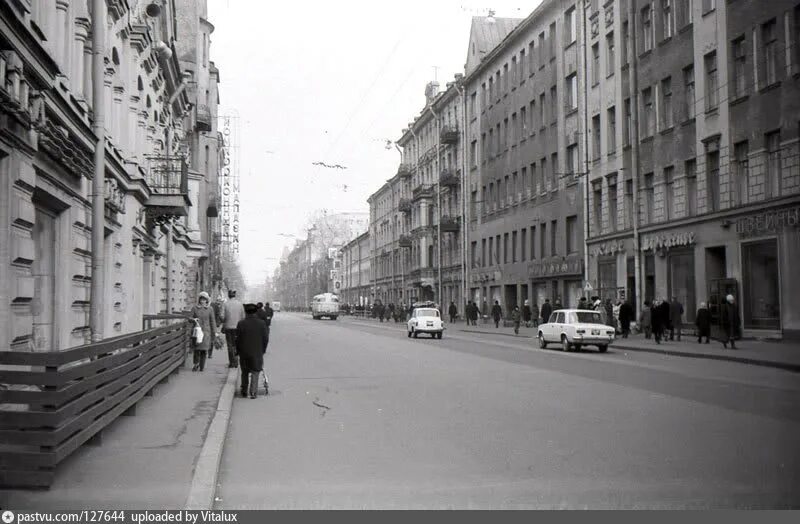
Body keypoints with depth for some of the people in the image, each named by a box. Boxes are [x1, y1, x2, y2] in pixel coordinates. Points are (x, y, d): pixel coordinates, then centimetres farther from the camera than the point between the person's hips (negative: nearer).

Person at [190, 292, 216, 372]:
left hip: (206, 331, 0)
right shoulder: (194, 308, 5)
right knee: (196, 349, -5)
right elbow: (190, 318, 9)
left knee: (204, 349, -2)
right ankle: (196, 364, 14)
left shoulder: (210, 309, 5)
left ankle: (202, 366, 6)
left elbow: (212, 321, 6)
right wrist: (193, 319, -15)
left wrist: (214, 332, 2)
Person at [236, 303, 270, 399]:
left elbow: (238, 339, -4)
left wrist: (238, 351, 7)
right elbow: (266, 338, -3)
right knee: (255, 372, 7)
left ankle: (244, 391, 24)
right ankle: (253, 392, -4)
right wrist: (263, 350, 10)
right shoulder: (262, 323, -6)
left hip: (244, 352, 1)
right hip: (257, 352, -1)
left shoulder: (241, 324, -7)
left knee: (245, 372, 17)